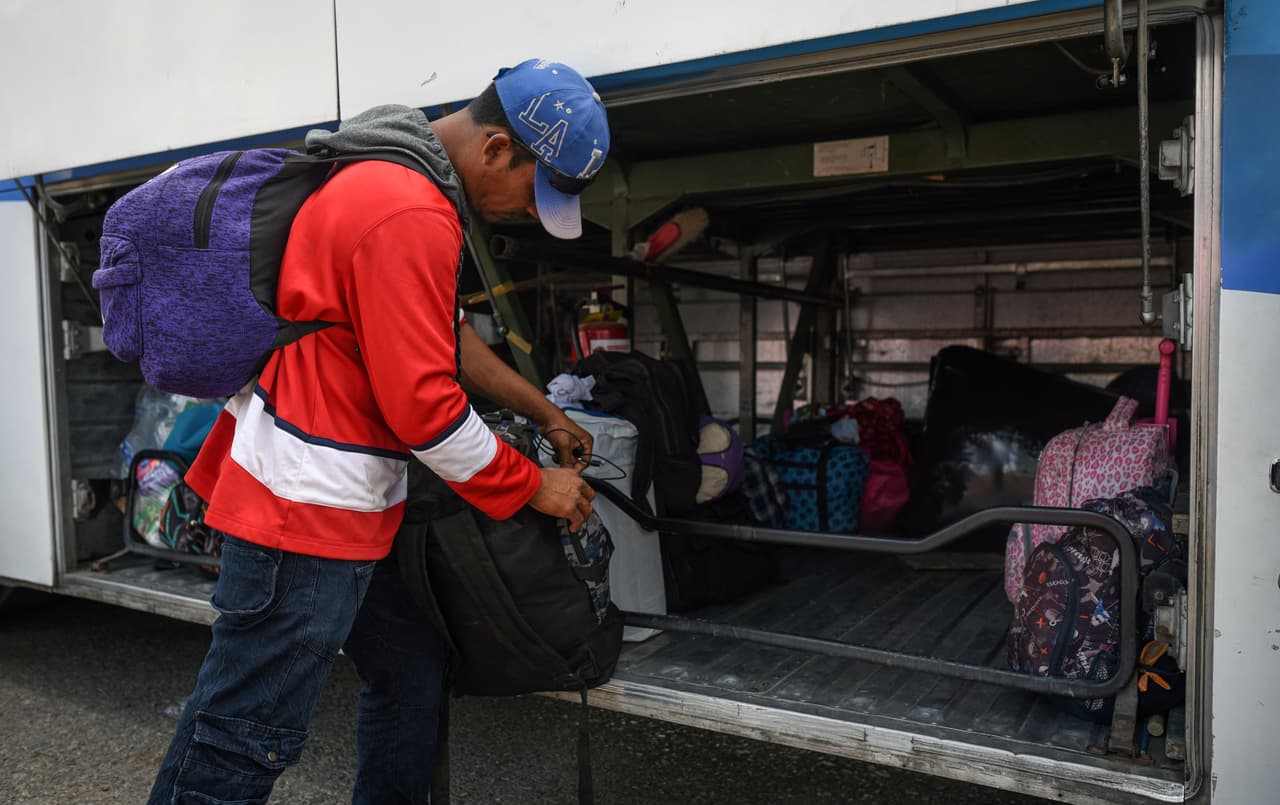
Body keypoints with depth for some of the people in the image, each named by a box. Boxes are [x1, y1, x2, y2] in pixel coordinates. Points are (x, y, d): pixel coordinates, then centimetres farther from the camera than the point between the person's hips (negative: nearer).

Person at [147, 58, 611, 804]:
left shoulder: (394, 183, 12)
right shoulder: (411, 217, -22)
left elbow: (448, 334, 20)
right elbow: (423, 407, -22)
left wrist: (547, 414, 20)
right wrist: (533, 486, -8)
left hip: (351, 506, 11)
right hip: (306, 512, -11)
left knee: (414, 673, 20)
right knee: (243, 742, 1)